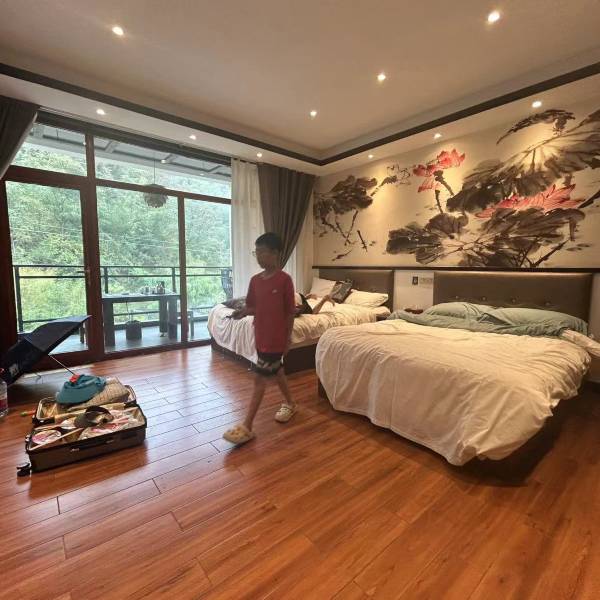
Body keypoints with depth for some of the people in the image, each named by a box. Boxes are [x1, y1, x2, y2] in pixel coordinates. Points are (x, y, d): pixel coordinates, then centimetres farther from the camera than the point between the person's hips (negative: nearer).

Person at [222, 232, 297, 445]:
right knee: (276, 371, 21)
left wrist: (287, 339, -8)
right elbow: (253, 307, 11)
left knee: (259, 378, -4)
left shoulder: (284, 280, -14)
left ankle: (246, 427, 5)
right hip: (260, 335, 7)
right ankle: (290, 403, 43)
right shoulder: (255, 280, 5)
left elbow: (290, 312, -10)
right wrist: (242, 312, -11)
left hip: (276, 338, -7)